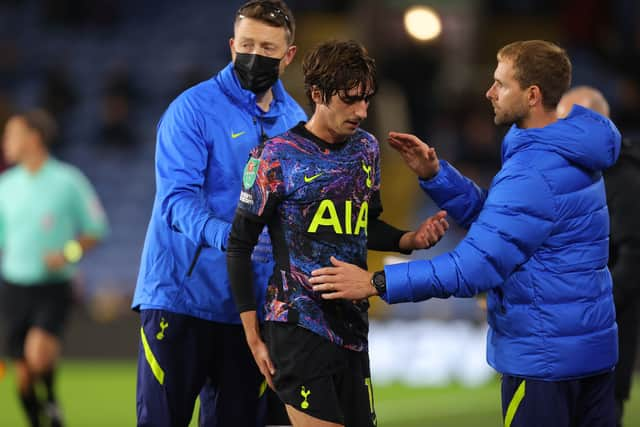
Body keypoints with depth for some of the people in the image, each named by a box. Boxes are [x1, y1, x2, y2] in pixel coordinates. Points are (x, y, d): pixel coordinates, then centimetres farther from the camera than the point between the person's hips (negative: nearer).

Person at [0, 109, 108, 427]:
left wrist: (69, 253, -13)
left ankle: (51, 401, -1)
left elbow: (95, 230, 2)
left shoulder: (68, 182, -5)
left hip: (53, 286, -4)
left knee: (39, 352, -27)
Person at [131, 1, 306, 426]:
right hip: (181, 295, -5)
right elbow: (177, 197, -17)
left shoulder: (294, 121, 10)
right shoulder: (194, 109, -7)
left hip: (249, 306, 5)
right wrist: (226, 236, -35)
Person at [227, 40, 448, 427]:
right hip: (299, 329, -6)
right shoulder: (278, 158, -7)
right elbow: (240, 248, -3)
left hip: (353, 329, 6)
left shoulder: (367, 148, 10)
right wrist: (253, 337, -5)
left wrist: (410, 240, 3)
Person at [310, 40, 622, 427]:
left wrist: (377, 282, -24)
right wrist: (434, 174, 1)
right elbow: (492, 219, 13)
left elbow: (476, 266, -26)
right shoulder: (569, 154, 9)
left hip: (544, 357, -9)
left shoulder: (534, 174, -22)